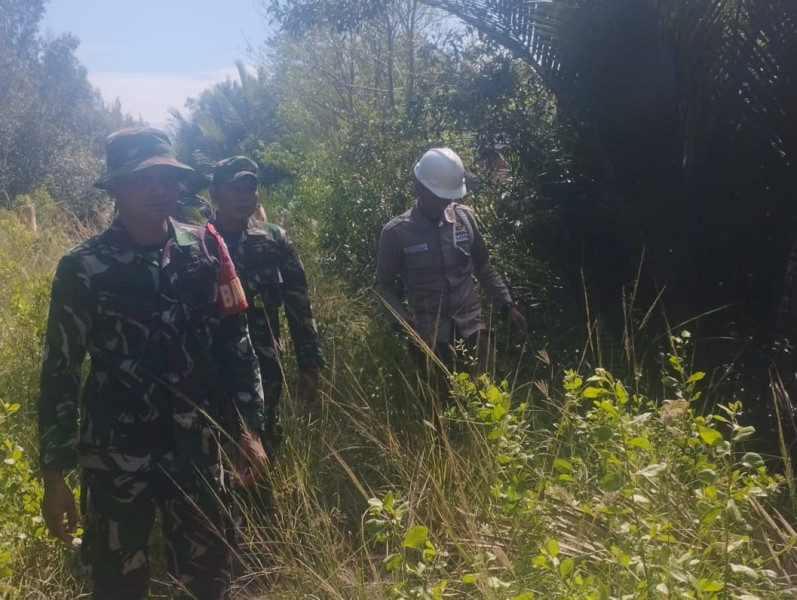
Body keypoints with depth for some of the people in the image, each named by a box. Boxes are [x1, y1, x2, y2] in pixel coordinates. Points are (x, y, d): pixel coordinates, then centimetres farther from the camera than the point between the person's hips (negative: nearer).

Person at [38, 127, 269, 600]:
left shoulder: (206, 248, -2)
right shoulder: (83, 268, -8)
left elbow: (235, 340, 3)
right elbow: (60, 372, -3)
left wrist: (252, 428, 1)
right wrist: (55, 472, -3)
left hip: (197, 449, 2)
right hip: (115, 456, -2)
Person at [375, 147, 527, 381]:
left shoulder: (464, 217, 1)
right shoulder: (396, 232, -8)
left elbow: (484, 268, 11)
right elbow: (384, 283, 1)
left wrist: (507, 306, 6)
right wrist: (403, 318, -14)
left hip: (471, 327, 3)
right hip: (430, 336, -2)